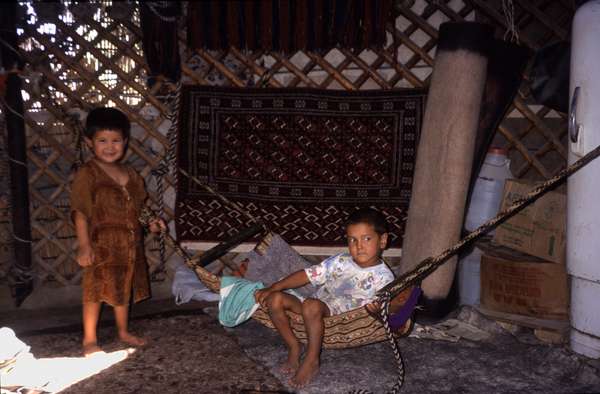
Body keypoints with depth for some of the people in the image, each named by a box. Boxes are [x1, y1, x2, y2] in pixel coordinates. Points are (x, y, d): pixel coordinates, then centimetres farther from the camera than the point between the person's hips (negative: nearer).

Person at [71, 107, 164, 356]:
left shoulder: (130, 174, 8)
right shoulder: (87, 174, -12)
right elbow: (80, 211, -15)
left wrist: (150, 222, 2)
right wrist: (84, 245, -20)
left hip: (129, 244, 6)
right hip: (101, 245, -6)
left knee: (124, 289, 19)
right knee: (95, 292, 3)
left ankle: (123, 332, 36)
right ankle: (89, 340, 17)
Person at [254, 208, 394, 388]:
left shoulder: (384, 277, -6)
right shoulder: (341, 261, 3)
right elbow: (307, 275, 3)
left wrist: (375, 309, -30)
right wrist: (272, 288, -3)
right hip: (318, 307, 5)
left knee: (311, 305, -36)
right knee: (275, 299, -14)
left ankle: (312, 360, -19)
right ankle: (294, 347, 0)